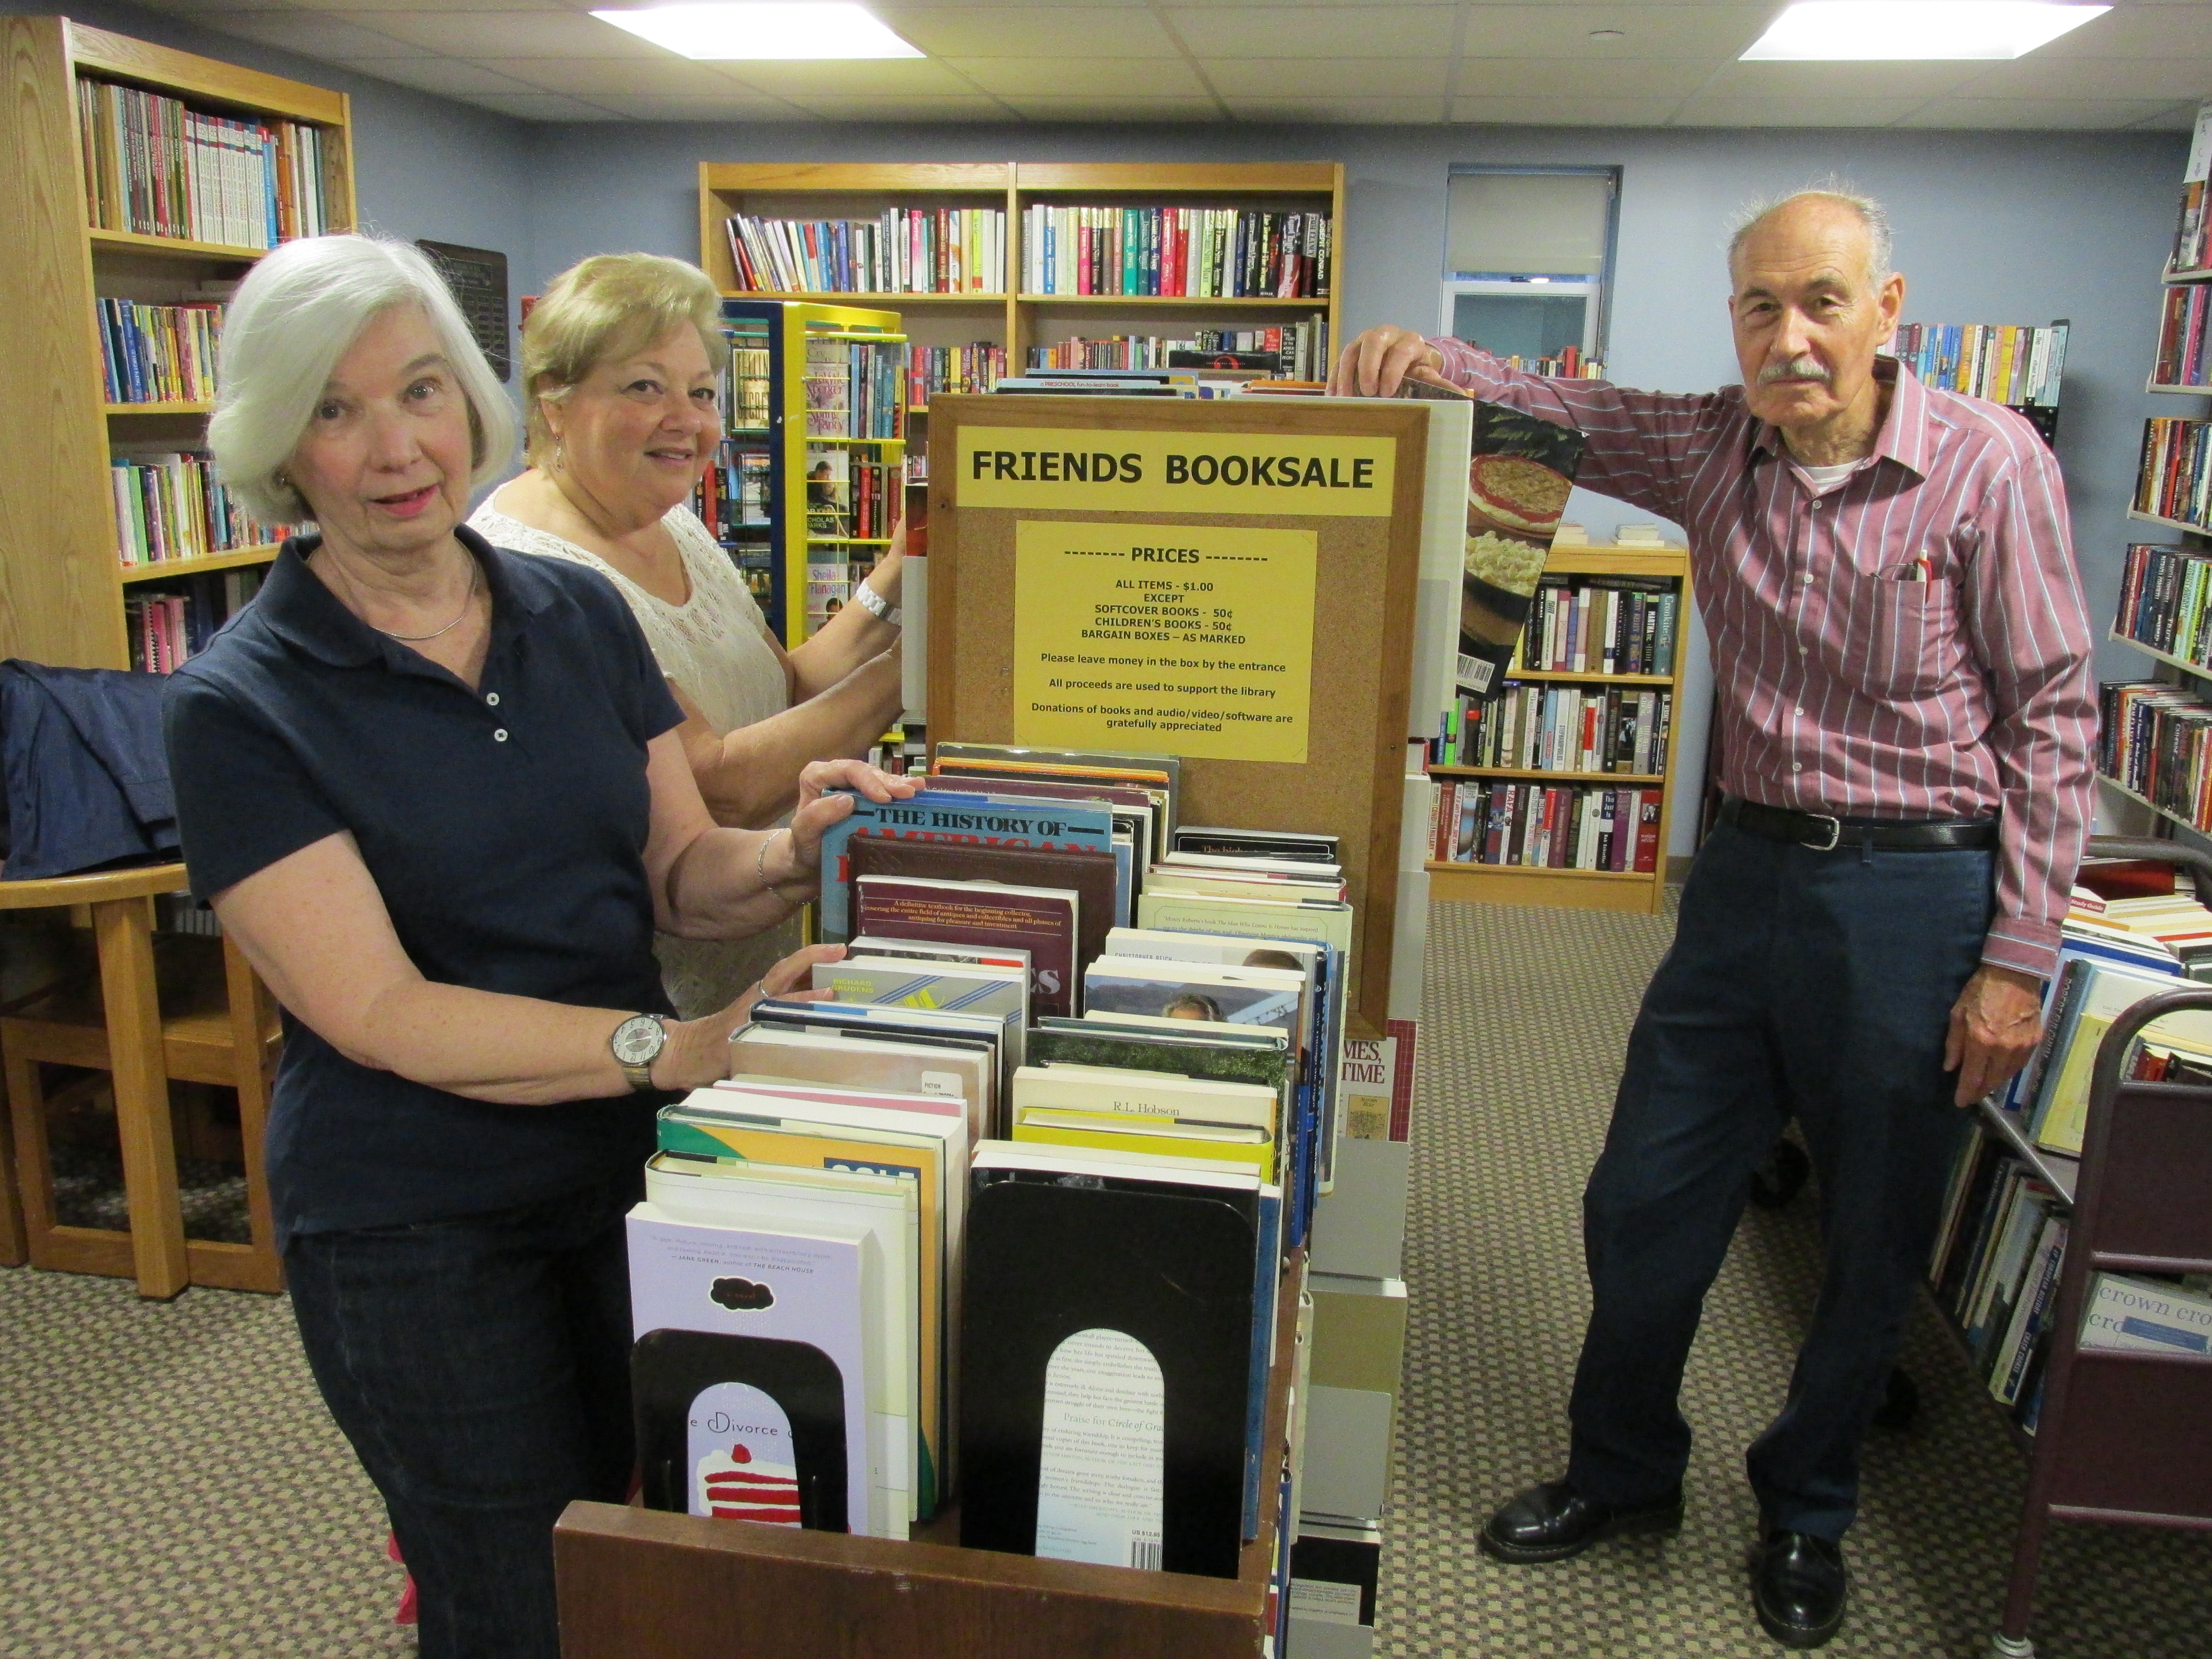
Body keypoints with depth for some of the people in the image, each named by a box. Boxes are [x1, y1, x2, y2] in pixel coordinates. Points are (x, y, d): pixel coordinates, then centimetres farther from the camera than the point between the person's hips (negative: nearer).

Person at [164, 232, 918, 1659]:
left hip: (631, 1171, 4)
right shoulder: (242, 703, -12)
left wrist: (790, 859, -21)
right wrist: (673, 1044, -29)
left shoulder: (582, 615, 1)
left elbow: (684, 876, 2)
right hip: (417, 1229, -4)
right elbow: (380, 1015, -19)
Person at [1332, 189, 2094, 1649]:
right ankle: (1624, 1474, 35)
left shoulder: (1992, 466, -12)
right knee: (1643, 1204, 11)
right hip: (1748, 864, 4)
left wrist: (2019, 959, -12)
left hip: (1921, 890, -4)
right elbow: (1550, 409, 6)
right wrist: (1424, 356, -18)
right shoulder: (1716, 448, 1)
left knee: (1875, 1245, 12)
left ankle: (1807, 1513, 36)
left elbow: (2051, 717, -10)